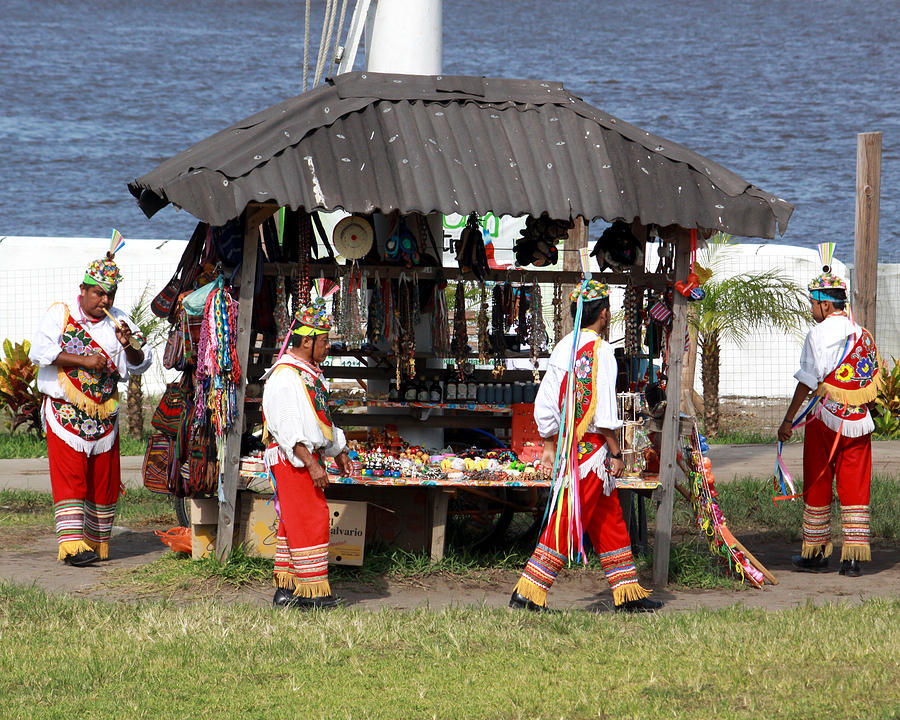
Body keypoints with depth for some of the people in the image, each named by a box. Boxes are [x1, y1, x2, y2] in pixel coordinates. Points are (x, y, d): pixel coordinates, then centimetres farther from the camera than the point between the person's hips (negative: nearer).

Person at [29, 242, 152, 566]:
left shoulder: (119, 322, 9)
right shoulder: (59, 314, 0)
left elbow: (140, 364, 6)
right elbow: (41, 351, -12)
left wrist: (129, 346, -15)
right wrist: (83, 360, -17)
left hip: (104, 415, 4)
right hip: (64, 412, -4)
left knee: (104, 480, 6)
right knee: (70, 477, -12)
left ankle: (98, 542, 17)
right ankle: (72, 543, -19)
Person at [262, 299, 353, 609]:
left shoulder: (309, 373, 17)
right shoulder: (285, 375, -17)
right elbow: (288, 428, -23)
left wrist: (338, 452, 27)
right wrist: (311, 465, -26)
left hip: (308, 456, 10)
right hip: (290, 459, -10)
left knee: (293, 524, 11)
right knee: (310, 522, -10)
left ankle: (285, 589, 14)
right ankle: (312, 593, -9)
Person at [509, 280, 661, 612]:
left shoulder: (562, 348, 9)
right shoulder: (599, 350, -13)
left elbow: (544, 405, 11)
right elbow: (603, 411, -18)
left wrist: (549, 447, 17)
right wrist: (616, 453, -11)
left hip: (569, 445, 8)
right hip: (592, 448, -8)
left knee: (610, 519, 15)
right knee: (568, 522, -6)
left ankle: (628, 593, 19)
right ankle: (527, 594, -7)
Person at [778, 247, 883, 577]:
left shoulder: (818, 334, -9)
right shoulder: (863, 335, 8)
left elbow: (807, 382, -12)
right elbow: (873, 381, 11)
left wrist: (788, 420, -9)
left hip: (825, 418, -5)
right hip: (858, 420, 5)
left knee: (817, 484, 8)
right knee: (855, 486, 5)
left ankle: (816, 552, 13)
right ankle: (853, 558, 2)